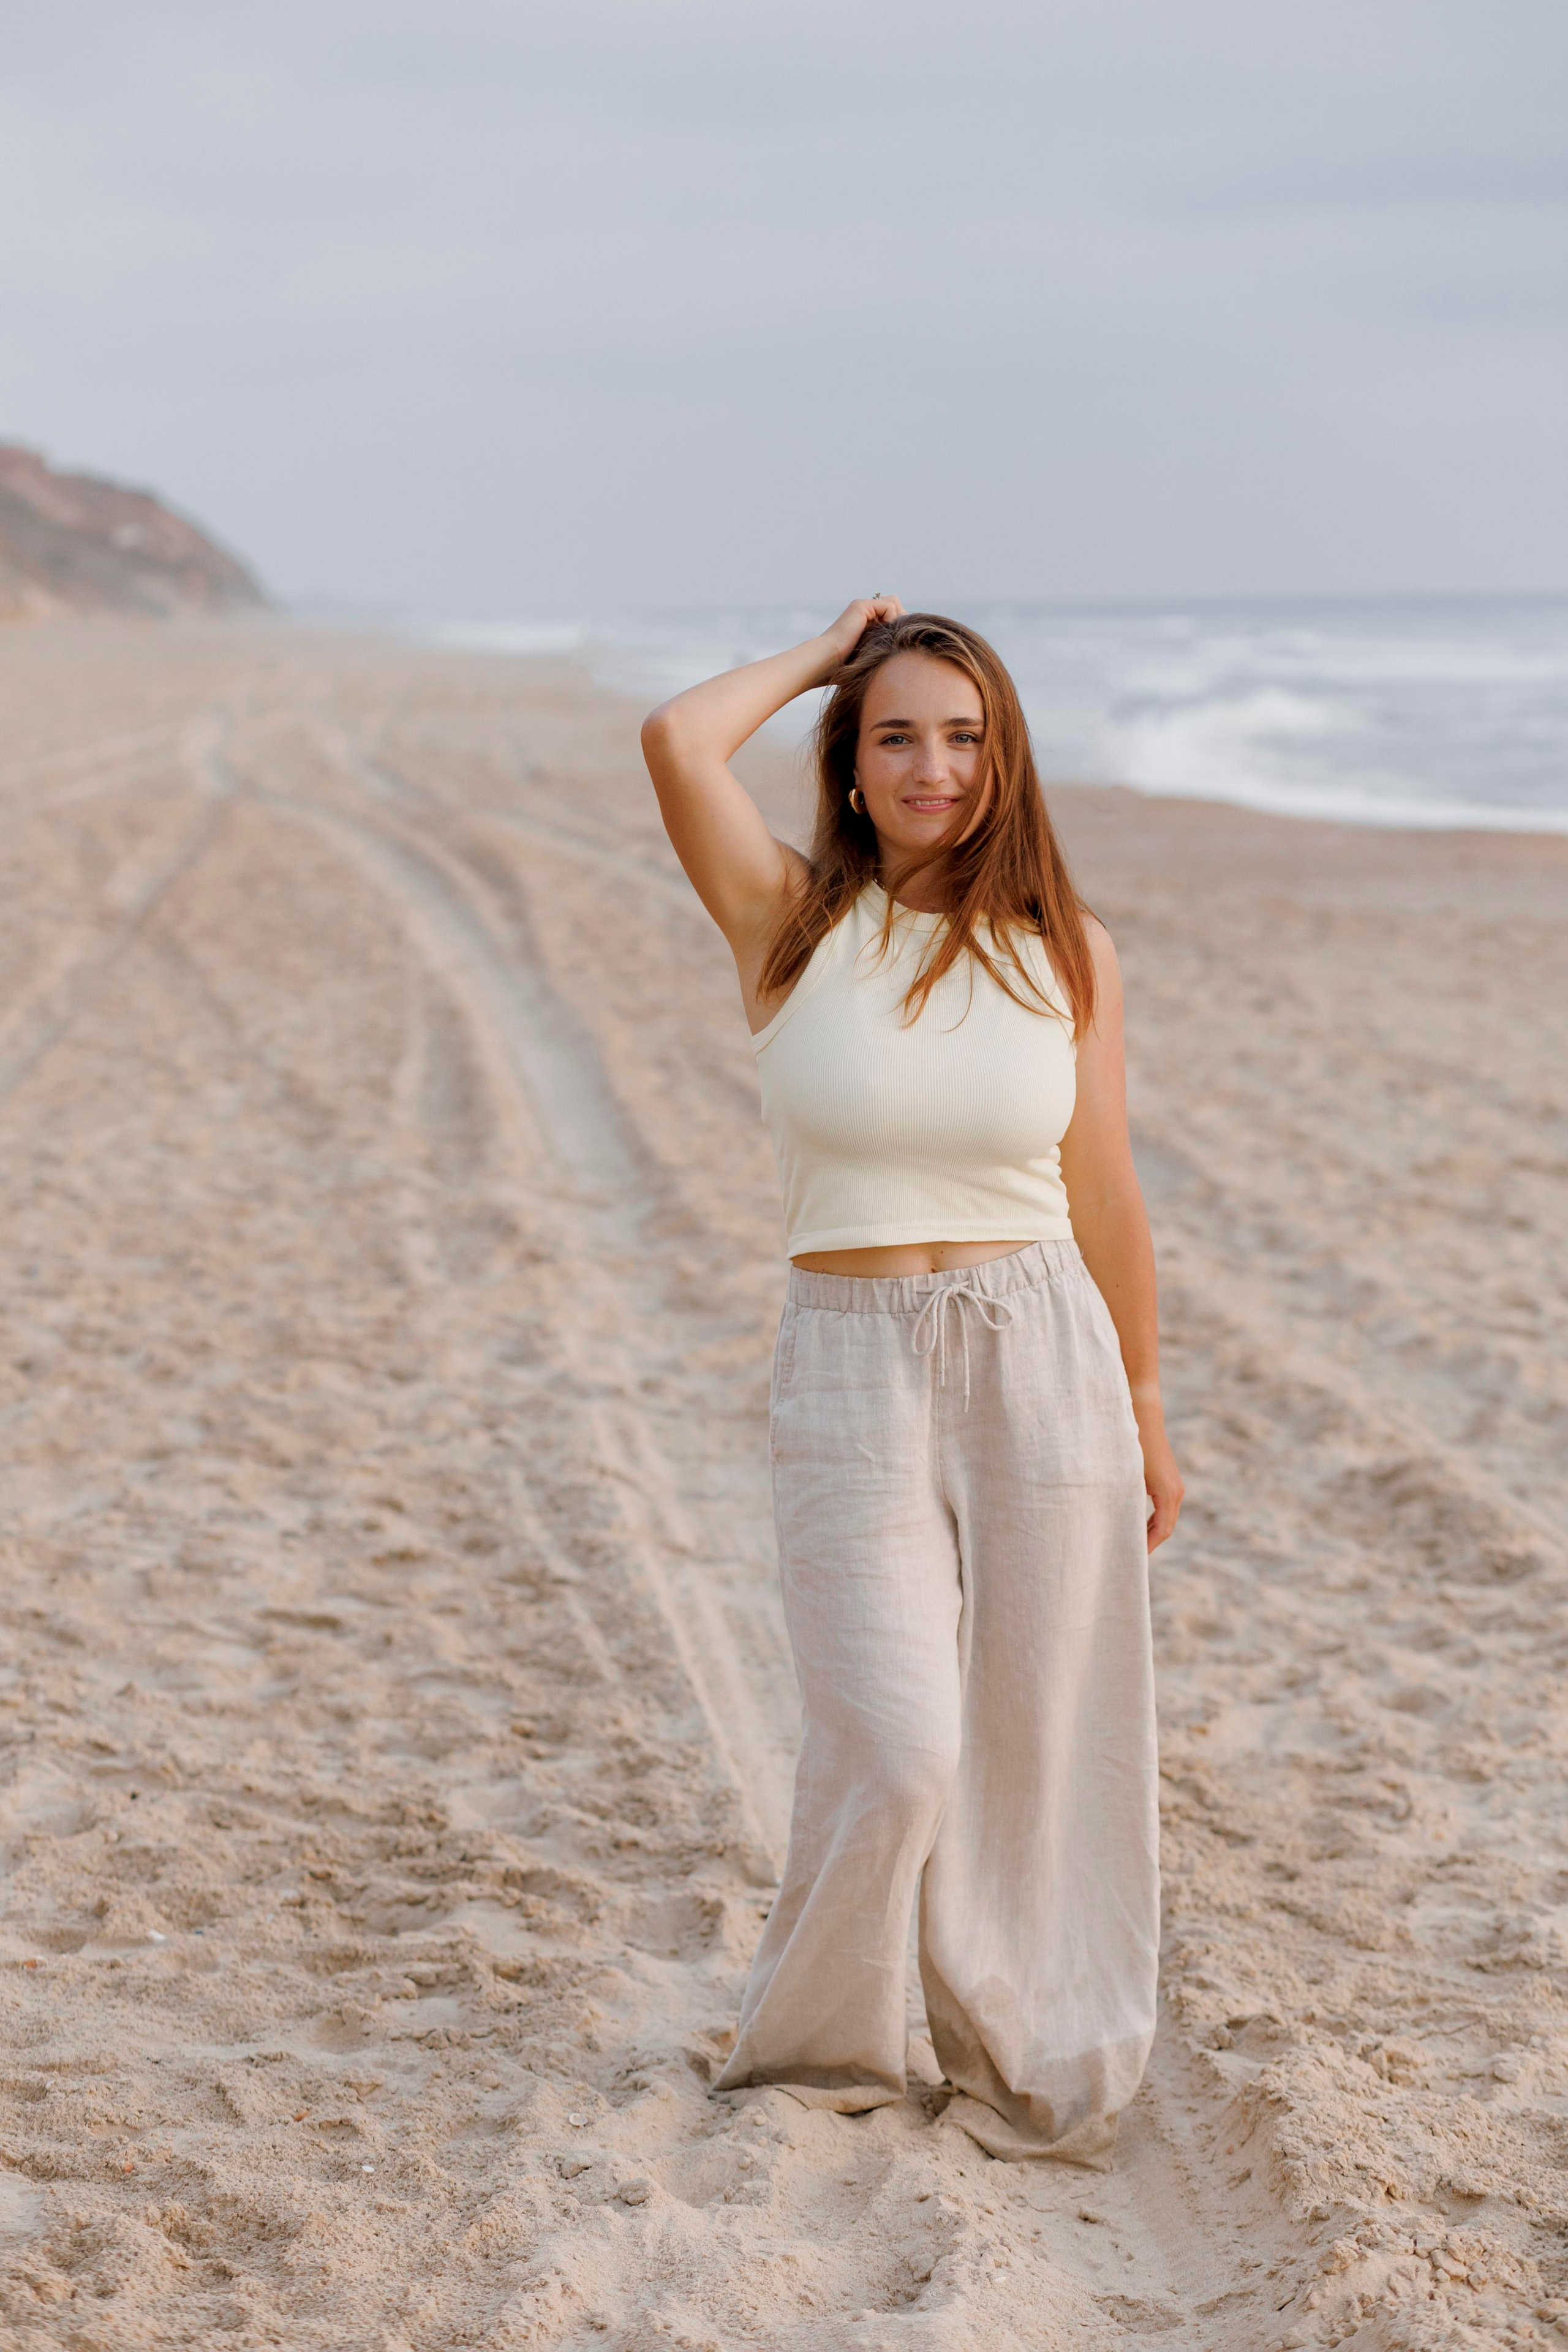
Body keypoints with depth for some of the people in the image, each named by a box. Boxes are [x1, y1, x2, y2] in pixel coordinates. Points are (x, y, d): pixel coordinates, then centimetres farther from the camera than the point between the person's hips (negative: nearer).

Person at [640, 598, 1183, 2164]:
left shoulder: (1066, 951, 4)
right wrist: (822, 654, -2)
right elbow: (677, 743, -19)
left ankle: (1037, 2077, 28)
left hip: (1042, 1361, 2)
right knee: (894, 1752, -6)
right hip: (851, 1374, -2)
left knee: (1038, 1743, 8)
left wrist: (1145, 1416, 14)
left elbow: (1104, 1199, 10)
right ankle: (809, 2051, 21)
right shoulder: (791, 921, -1)